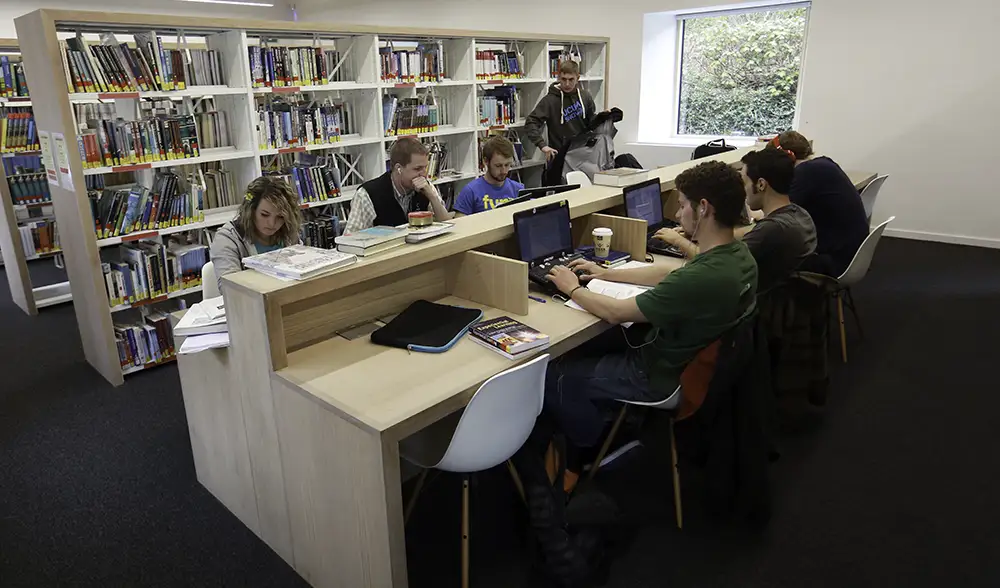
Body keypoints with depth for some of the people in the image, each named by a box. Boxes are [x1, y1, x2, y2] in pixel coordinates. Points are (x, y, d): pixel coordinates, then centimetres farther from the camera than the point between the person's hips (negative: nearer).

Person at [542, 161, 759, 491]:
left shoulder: (703, 277, -36)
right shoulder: (737, 253, -6)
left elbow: (616, 313, -24)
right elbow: (668, 276, 11)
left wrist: (573, 289, -7)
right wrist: (606, 274, 12)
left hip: (660, 376, -9)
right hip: (692, 357, 9)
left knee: (554, 376, 3)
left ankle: (578, 462, 26)